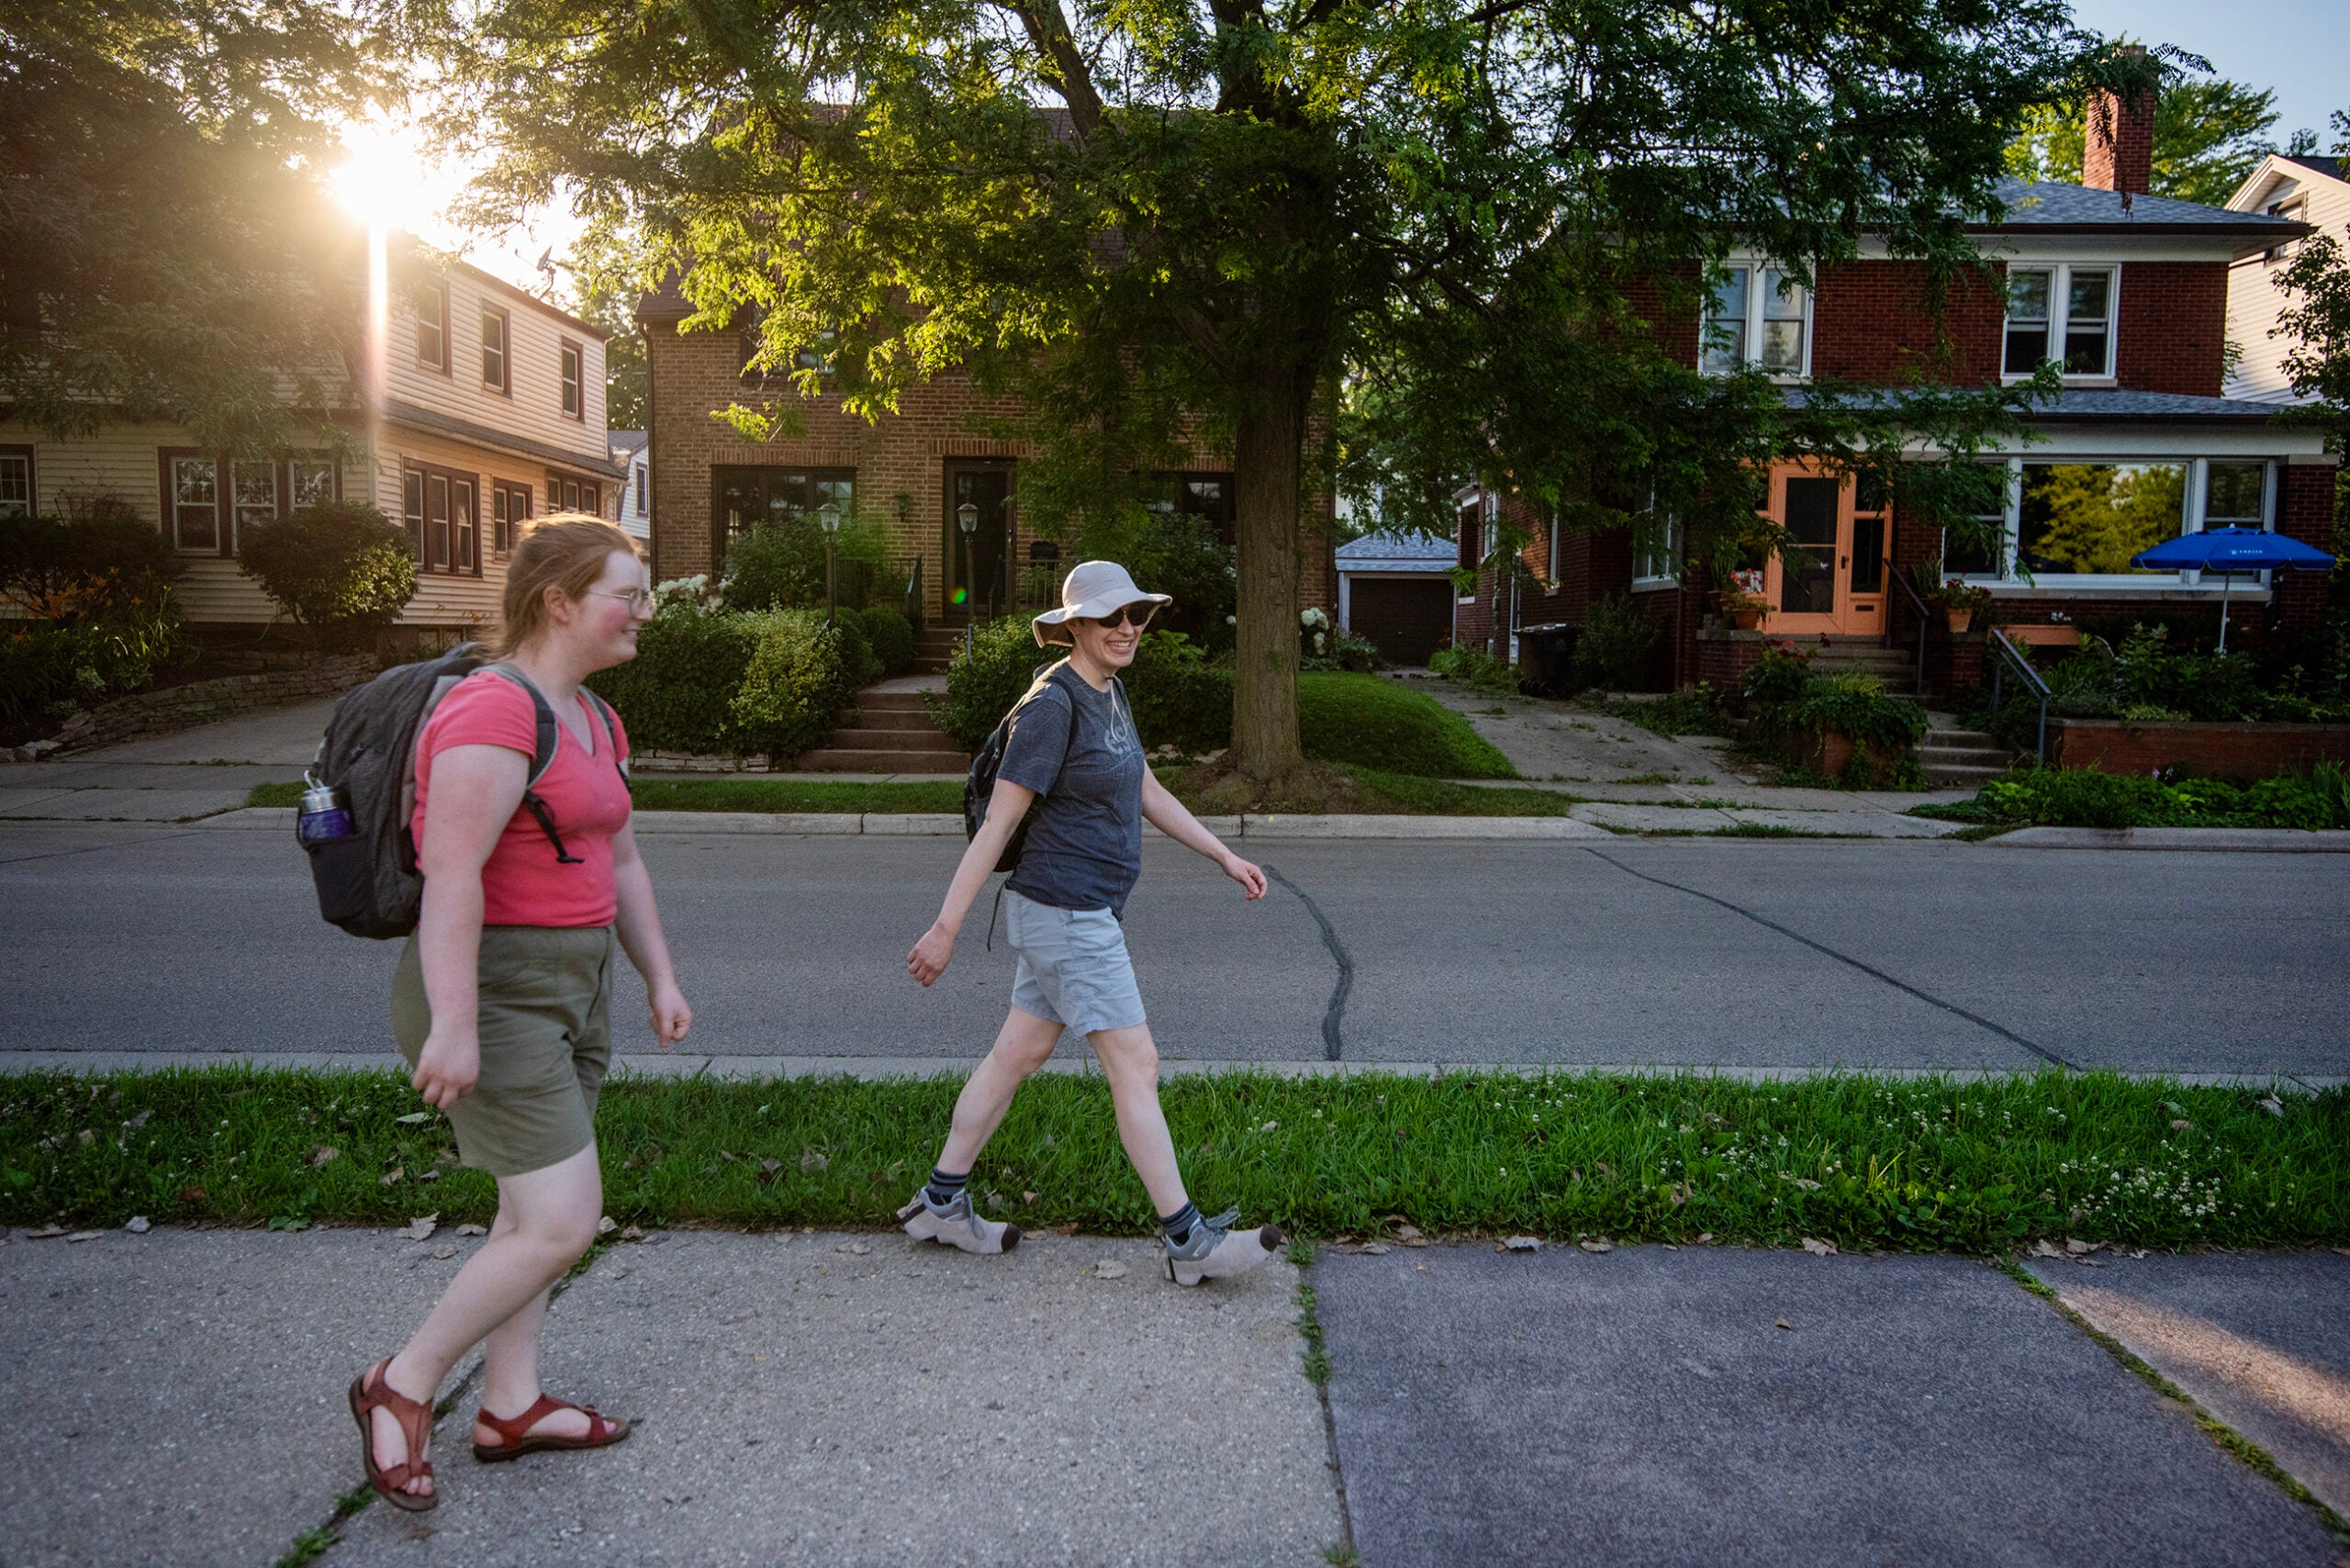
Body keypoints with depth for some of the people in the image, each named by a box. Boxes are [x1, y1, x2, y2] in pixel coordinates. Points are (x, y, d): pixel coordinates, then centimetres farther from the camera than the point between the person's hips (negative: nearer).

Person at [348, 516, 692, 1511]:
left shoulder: (594, 720, 11)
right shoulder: (494, 711, -19)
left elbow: (619, 861, 17)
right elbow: (451, 876, -25)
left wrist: (659, 978, 15)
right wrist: (453, 1028, -27)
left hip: (572, 983, 10)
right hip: (492, 993, -10)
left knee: (537, 1211, 16)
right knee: (562, 1224, -8)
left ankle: (510, 1408, 29)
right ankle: (400, 1386, 12)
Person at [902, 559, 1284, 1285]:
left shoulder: (1108, 692, 10)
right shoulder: (1052, 704, -18)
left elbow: (1146, 792, 21)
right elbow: (997, 823, -18)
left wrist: (1224, 855, 20)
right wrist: (945, 927, -17)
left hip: (1080, 913, 10)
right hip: (1066, 916, -10)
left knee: (1018, 1056, 16)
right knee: (1136, 1068, -3)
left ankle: (941, 1203, 29)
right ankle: (1188, 1240, 6)